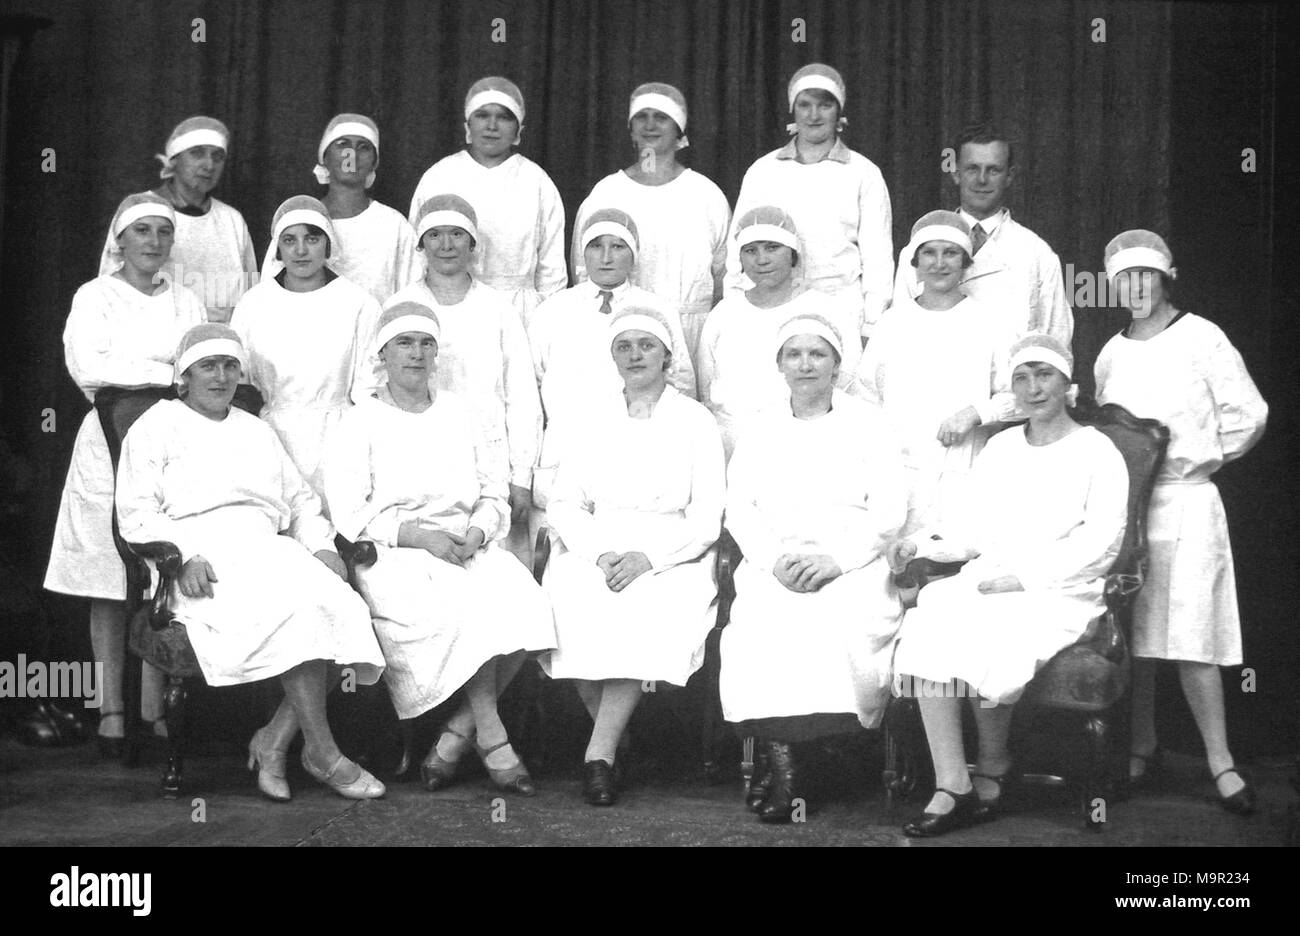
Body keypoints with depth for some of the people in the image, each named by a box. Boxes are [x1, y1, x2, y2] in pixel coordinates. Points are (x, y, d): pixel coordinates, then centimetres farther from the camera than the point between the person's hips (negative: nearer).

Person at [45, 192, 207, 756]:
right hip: (110, 442, -3)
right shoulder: (96, 296, 5)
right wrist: (166, 372, -10)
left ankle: (154, 709, 3)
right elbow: (86, 366, -11)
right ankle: (111, 713, 4)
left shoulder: (186, 302, 16)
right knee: (108, 589, -1)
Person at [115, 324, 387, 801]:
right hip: (204, 561, -5)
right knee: (296, 609, -33)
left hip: (270, 549, 5)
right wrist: (185, 555, -16)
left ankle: (273, 741, -21)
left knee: (340, 607, -27)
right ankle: (321, 752, -26)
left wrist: (324, 546, 4)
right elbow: (135, 514, 1)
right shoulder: (155, 427, 13)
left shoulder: (257, 430, 29)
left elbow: (301, 501, 26)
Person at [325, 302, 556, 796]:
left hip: (469, 547, 4)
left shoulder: (460, 415, 21)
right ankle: (493, 740, -20)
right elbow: (350, 513, -3)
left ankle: (457, 735, -16)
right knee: (463, 607, -33)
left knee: (522, 602, -27)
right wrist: (416, 535, -15)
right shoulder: (360, 423, 8)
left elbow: (495, 495, 16)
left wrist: (478, 531, -7)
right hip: (394, 554, -4)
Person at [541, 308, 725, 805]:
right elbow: (564, 504, 9)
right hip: (594, 549, 2)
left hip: (670, 554, -2)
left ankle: (599, 751, -28)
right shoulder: (594, 425, 19)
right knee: (570, 607, -30)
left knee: (650, 611, -35)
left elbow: (706, 516, 1)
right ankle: (612, 741, -16)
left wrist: (649, 558, -15)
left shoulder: (695, 421, 10)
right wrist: (599, 554, -11)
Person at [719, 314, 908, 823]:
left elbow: (890, 511, 2)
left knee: (838, 625, -33)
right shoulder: (758, 432, 20)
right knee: (759, 626, -30)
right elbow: (739, 510, 10)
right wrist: (776, 558, -10)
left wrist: (835, 560, -13)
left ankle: (783, 761, -22)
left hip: (852, 566, -2)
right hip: (774, 567, 2)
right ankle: (779, 754, -27)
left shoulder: (867, 425, 11)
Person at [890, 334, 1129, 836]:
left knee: (990, 644, -32)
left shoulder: (1097, 452, 3)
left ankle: (992, 771, -8)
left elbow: (1099, 547, -6)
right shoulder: (1000, 447, 21)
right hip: (989, 580, 5)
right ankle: (950, 789, -28)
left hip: (1061, 592, -4)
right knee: (929, 623, -26)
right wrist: (923, 543, -2)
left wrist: (1025, 576, -15)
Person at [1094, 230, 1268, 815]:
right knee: (1133, 636, 5)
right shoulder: (1111, 354, 13)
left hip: (1185, 502, -4)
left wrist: (1200, 457, 1)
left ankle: (1220, 761, 0)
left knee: (1190, 640, -8)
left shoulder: (1201, 339, -2)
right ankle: (1143, 747, 17)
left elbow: (1249, 415, -1)